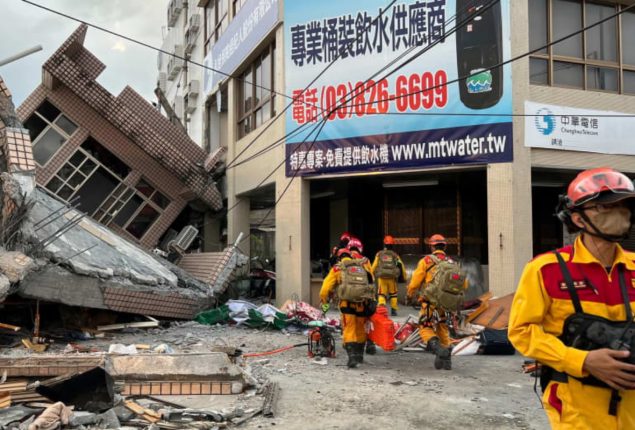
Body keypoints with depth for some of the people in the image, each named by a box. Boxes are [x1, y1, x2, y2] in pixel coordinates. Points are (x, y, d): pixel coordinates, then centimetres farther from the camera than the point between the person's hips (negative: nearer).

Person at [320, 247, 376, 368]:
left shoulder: (337, 268, 13)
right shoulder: (363, 266, 21)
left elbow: (326, 288, 9)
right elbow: (371, 284, 17)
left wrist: (324, 302, 22)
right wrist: (371, 301, 23)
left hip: (348, 303, -3)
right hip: (364, 303, 3)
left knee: (349, 331, 2)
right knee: (361, 330, 18)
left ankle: (352, 356, -12)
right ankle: (359, 355, 31)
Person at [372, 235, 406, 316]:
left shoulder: (379, 254, 7)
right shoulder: (395, 255, 8)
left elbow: (374, 266, 4)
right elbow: (401, 266, 7)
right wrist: (404, 277, 16)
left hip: (381, 277, -1)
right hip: (392, 278, 1)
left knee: (381, 294, 1)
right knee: (393, 294, 18)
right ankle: (393, 310, 19)